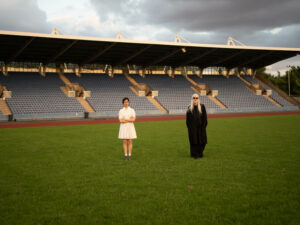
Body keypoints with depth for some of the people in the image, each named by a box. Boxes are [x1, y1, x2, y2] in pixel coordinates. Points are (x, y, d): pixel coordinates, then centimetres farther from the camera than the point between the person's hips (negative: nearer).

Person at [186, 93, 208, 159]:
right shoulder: (190, 108, 3)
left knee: (201, 141, 3)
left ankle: (200, 153, 18)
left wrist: (203, 126, -9)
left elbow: (204, 117, -1)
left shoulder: (202, 107, 0)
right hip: (192, 128, 0)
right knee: (193, 141, 3)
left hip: (200, 127, 0)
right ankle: (194, 154, 11)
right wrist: (189, 127, -6)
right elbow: (188, 119, 3)